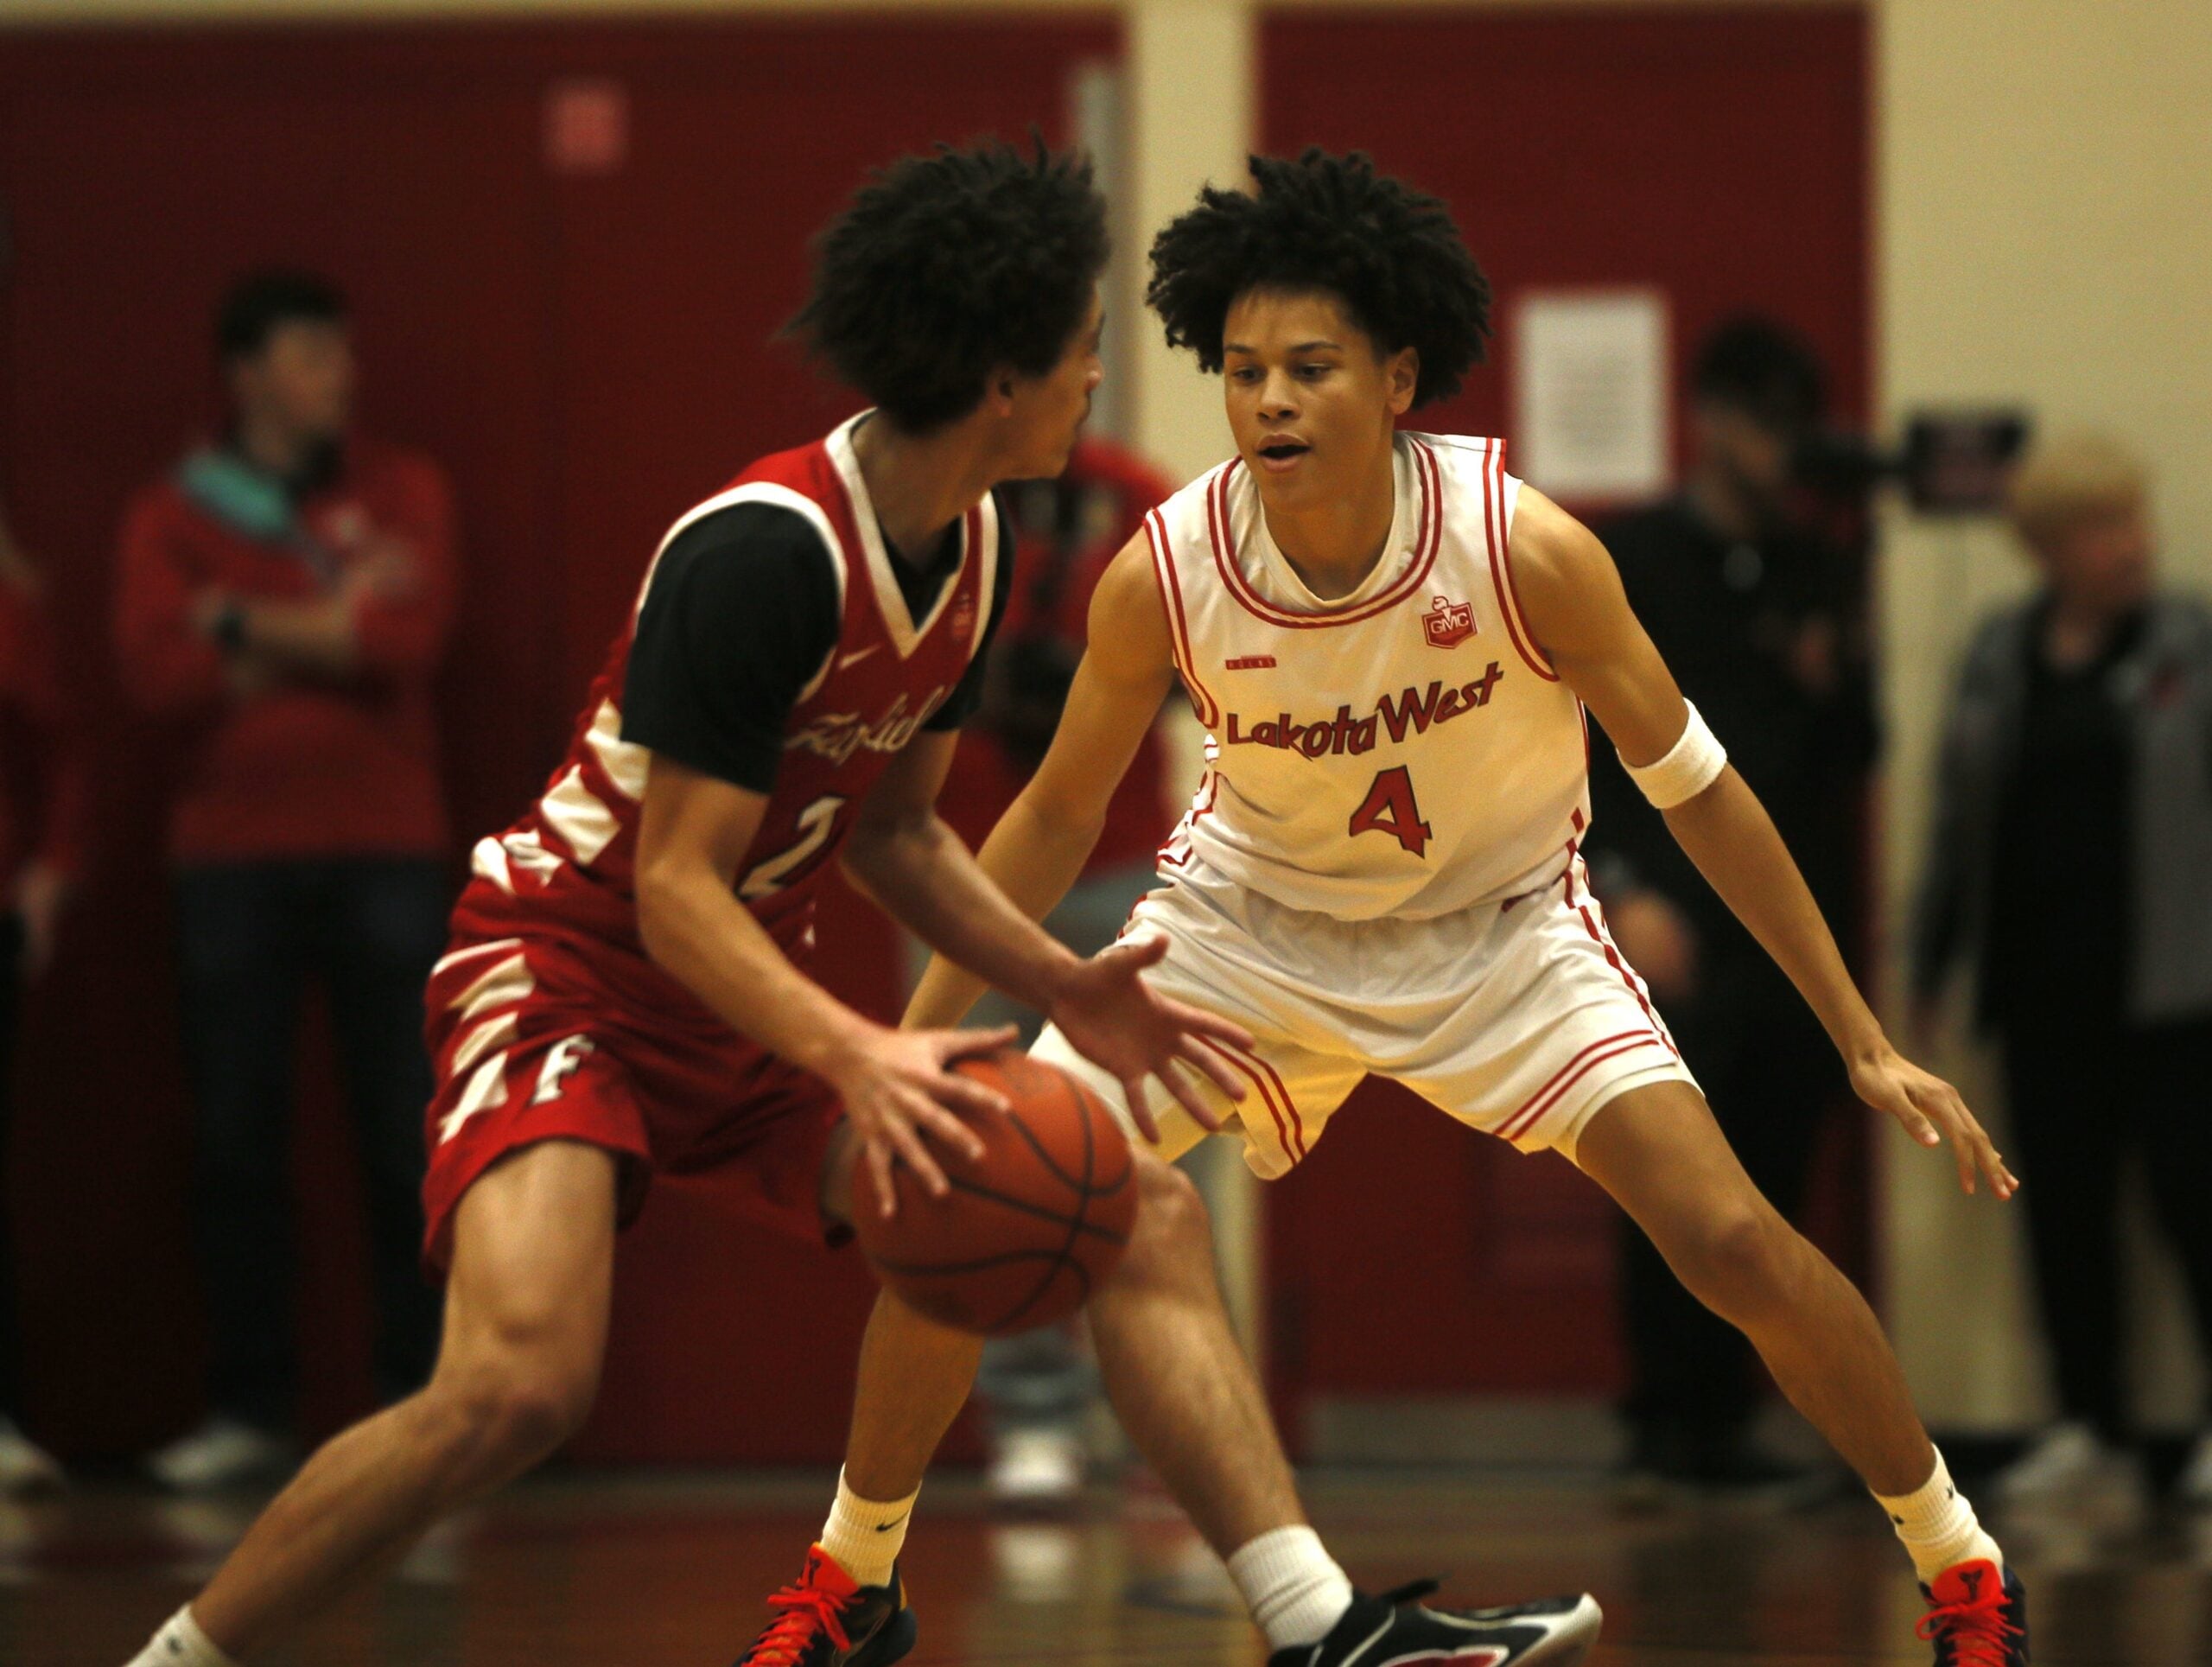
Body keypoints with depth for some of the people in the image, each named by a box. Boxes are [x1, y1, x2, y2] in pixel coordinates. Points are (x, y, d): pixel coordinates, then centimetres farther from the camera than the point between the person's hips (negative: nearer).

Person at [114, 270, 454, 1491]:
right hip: (230, 861, 0)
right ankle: (249, 1408, 5)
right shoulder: (172, 515, 7)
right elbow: (157, 674, -7)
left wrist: (247, 629, -5)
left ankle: (418, 1397, 1)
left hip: (382, 857, 0)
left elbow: (412, 638, -9)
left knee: (405, 1138, -3)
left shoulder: (400, 492, 7)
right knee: (235, 1144, 0)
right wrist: (330, 632, -6)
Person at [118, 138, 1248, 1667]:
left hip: (746, 989, 9)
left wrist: (1061, 988, 2)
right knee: (521, 1383, -28)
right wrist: (855, 1056, -40)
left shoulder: (973, 548, 1)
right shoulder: (763, 552, -27)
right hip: (571, 965, -9)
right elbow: (675, 894, -27)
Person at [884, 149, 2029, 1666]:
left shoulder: (1526, 551, -27)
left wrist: (1865, 1044, -13)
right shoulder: (1163, 575, -23)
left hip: (1502, 928, -1)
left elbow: (1694, 787, -15)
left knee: (1734, 1240, -15)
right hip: (1251, 917, 1)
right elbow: (1060, 814, -4)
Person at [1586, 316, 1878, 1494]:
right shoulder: (1628, 561, 3)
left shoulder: (1813, 573, 17)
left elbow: (1854, 756, 18)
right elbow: (1582, 744, -3)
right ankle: (1663, 1428, -5)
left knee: (1771, 1184, 2)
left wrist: (1831, 686, -3)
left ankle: (1720, 1426, 8)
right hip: (1684, 931, -4)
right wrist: (1624, 890, -13)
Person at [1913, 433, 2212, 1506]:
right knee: (2064, 1204, 7)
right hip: (2040, 975, 4)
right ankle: (2088, 1424, 15)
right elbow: (1961, 809, 13)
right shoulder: (2000, 654, 9)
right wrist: (1933, 955, 13)